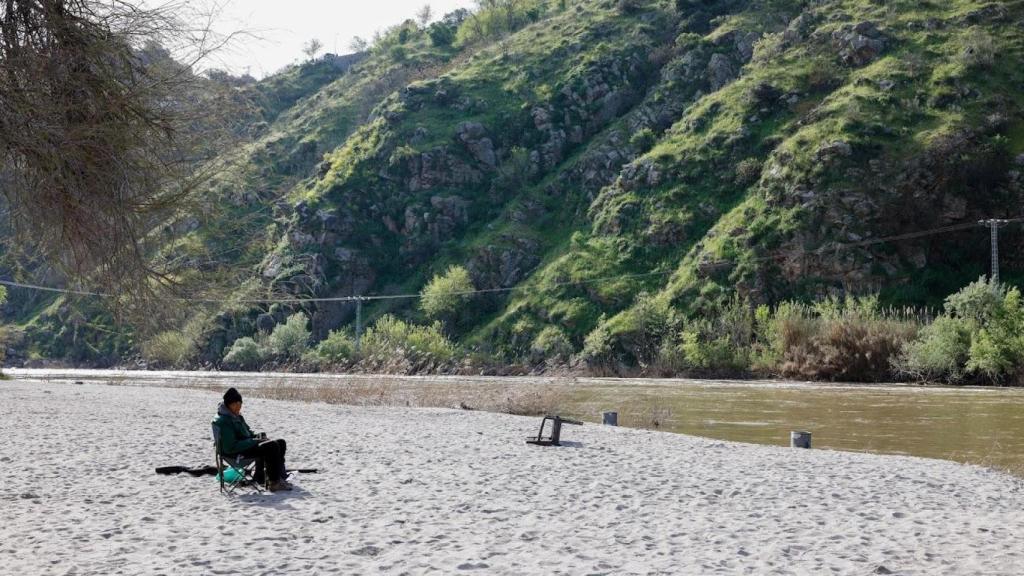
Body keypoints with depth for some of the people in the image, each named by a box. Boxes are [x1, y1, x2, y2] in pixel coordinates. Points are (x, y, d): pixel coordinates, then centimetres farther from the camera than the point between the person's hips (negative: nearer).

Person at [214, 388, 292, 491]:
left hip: (248, 445, 10)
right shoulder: (224, 421, -21)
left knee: (281, 443, 6)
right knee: (272, 446, -24)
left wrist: (257, 437, 3)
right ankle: (274, 483, -18)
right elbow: (230, 448, -26)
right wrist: (253, 441, -21)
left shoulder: (236, 416, 11)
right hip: (236, 454, -10)